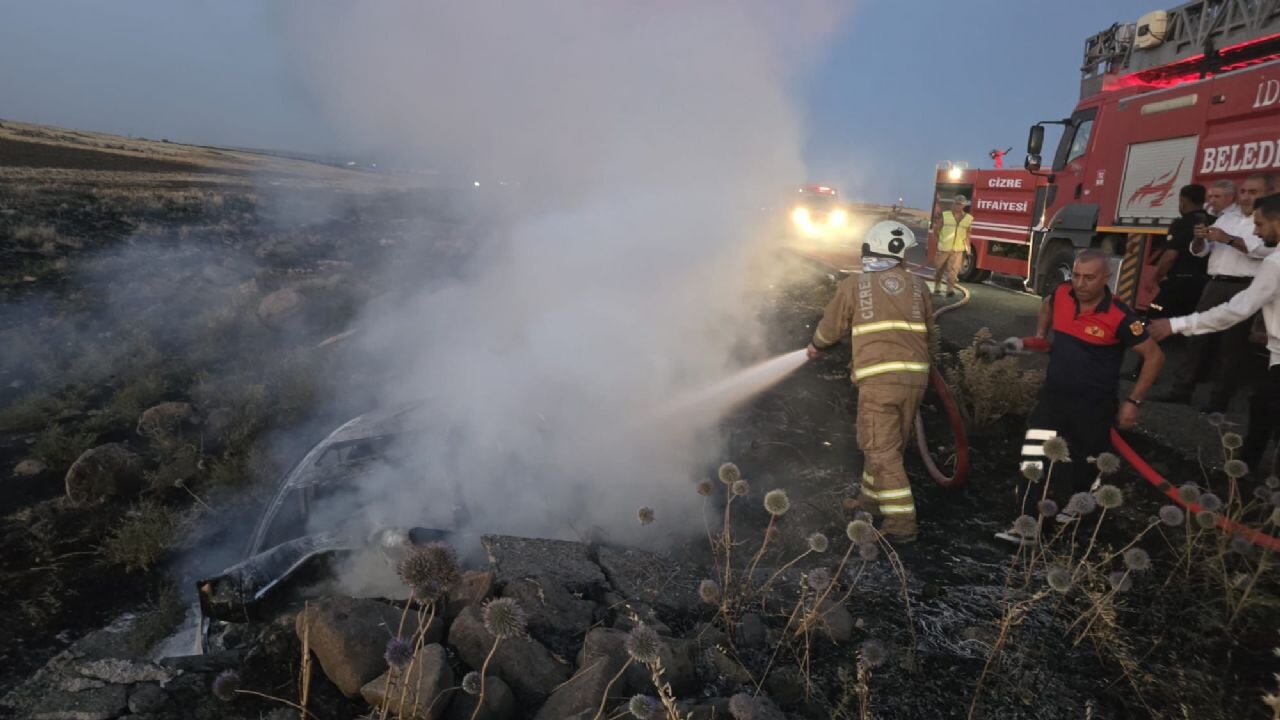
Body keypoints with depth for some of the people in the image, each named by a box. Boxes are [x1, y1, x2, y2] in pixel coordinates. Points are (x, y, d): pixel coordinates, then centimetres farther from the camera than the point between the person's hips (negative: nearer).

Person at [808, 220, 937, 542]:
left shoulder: (854, 284, 4)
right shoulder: (917, 286, 12)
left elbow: (830, 328, 13)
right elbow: (931, 333, 18)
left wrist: (815, 347, 34)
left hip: (878, 379, -5)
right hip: (915, 377, 5)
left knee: (881, 450, -1)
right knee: (890, 444, 18)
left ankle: (901, 522, -2)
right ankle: (872, 498, 33)